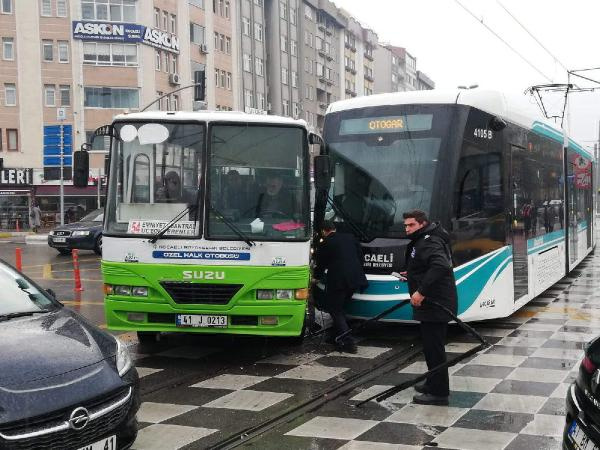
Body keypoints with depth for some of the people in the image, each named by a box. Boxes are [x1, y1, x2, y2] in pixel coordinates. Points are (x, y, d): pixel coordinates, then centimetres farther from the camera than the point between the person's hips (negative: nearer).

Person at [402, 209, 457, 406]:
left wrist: (421, 291, -35)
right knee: (432, 345, 20)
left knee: (433, 347, -6)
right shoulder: (421, 241, 15)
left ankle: (438, 393, 0)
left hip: (435, 305, -11)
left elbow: (440, 266, -34)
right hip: (434, 303, 11)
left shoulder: (429, 243, -17)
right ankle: (433, 384, 32)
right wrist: (411, 275, 21)